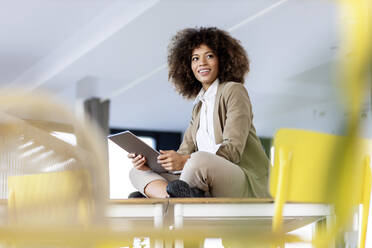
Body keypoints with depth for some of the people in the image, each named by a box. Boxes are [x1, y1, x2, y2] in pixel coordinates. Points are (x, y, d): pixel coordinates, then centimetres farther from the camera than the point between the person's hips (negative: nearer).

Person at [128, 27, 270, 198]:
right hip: (208, 192, 8)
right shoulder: (199, 106, 23)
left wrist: (185, 161, -23)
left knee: (200, 160, -38)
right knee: (138, 172, -5)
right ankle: (173, 197, -33)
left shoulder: (234, 91, 0)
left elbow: (233, 149, -12)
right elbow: (185, 151, 14)